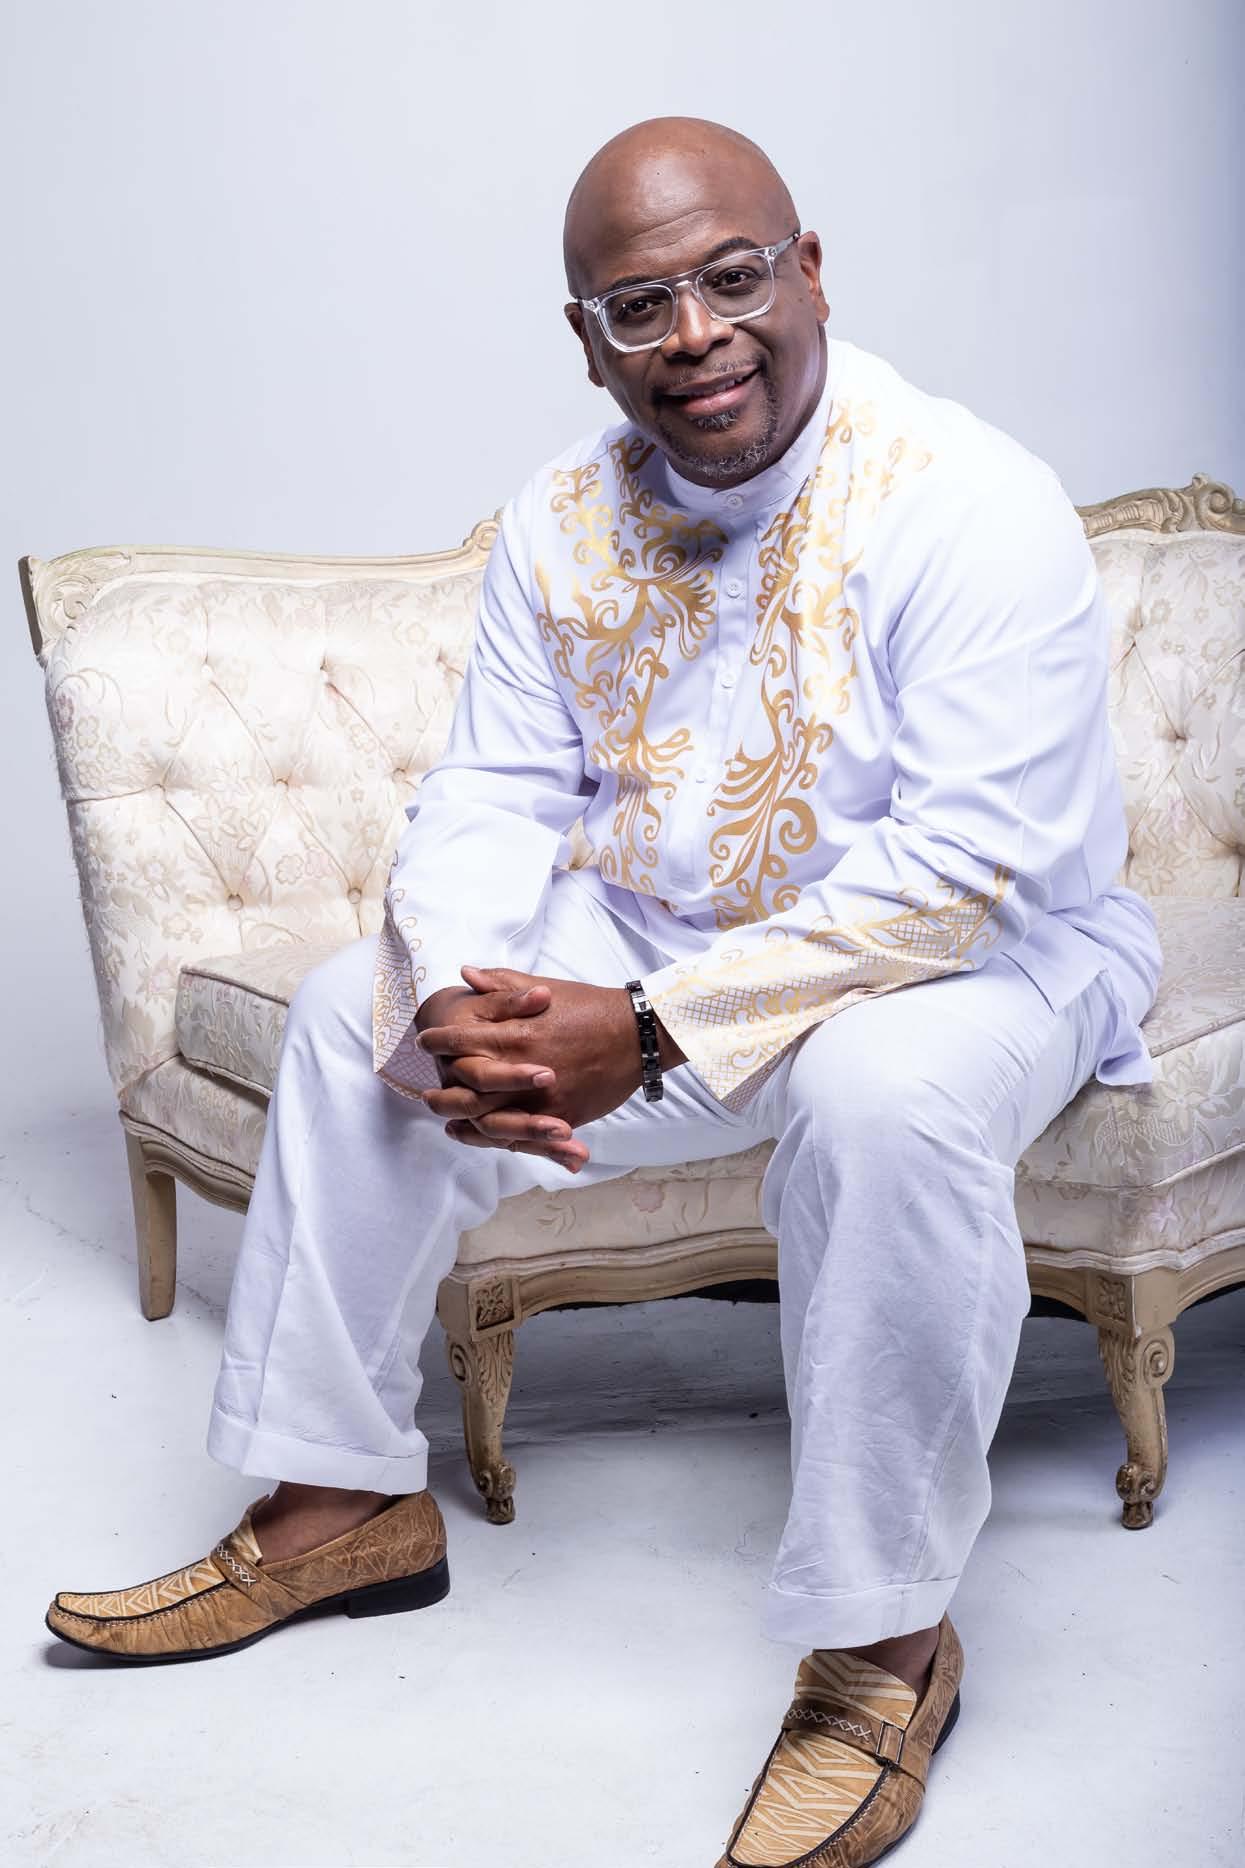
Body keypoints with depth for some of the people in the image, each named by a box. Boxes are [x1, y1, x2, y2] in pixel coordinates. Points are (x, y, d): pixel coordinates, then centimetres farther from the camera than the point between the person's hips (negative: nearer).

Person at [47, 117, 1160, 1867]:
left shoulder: (974, 508, -21)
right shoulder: (564, 522, -2)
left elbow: (966, 861, -29)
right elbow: (490, 798, -2)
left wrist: (649, 1033, -33)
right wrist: (457, 1001, -26)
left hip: (982, 953, -6)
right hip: (659, 935, 6)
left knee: (883, 1092, -39)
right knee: (357, 1008, -3)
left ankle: (884, 1642, -21)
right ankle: (347, 1504, 7)